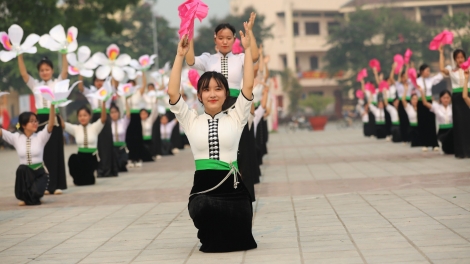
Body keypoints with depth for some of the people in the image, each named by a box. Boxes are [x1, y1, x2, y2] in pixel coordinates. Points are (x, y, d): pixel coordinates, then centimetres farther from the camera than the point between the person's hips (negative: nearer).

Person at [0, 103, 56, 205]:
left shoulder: (40, 136, -3)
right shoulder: (16, 138, 1)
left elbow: (51, 124, -18)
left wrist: (52, 105, -32)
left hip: (40, 173, -1)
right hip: (24, 173, 1)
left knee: (35, 193, -29)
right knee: (22, 169, -34)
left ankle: (30, 198, 13)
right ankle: (25, 196, -8)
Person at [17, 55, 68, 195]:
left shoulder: (57, 83, 7)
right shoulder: (35, 84, 12)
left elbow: (65, 71, -7)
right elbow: (23, 73, 2)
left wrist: (64, 54, -17)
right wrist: (20, 56, -7)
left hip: (54, 119, -2)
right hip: (40, 120, 2)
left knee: (55, 151, 0)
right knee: (42, 152, 2)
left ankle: (57, 185, 2)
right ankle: (46, 185, 6)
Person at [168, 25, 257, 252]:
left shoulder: (235, 118, 9)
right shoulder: (191, 120, 11)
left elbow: (248, 86, -1)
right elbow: (173, 92, 0)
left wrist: (247, 49, -2)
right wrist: (180, 56, -1)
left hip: (233, 186, 0)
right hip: (203, 187, 0)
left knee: (238, 241, -14)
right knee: (205, 209, -35)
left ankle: (222, 232, 26)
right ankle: (211, 234, 5)